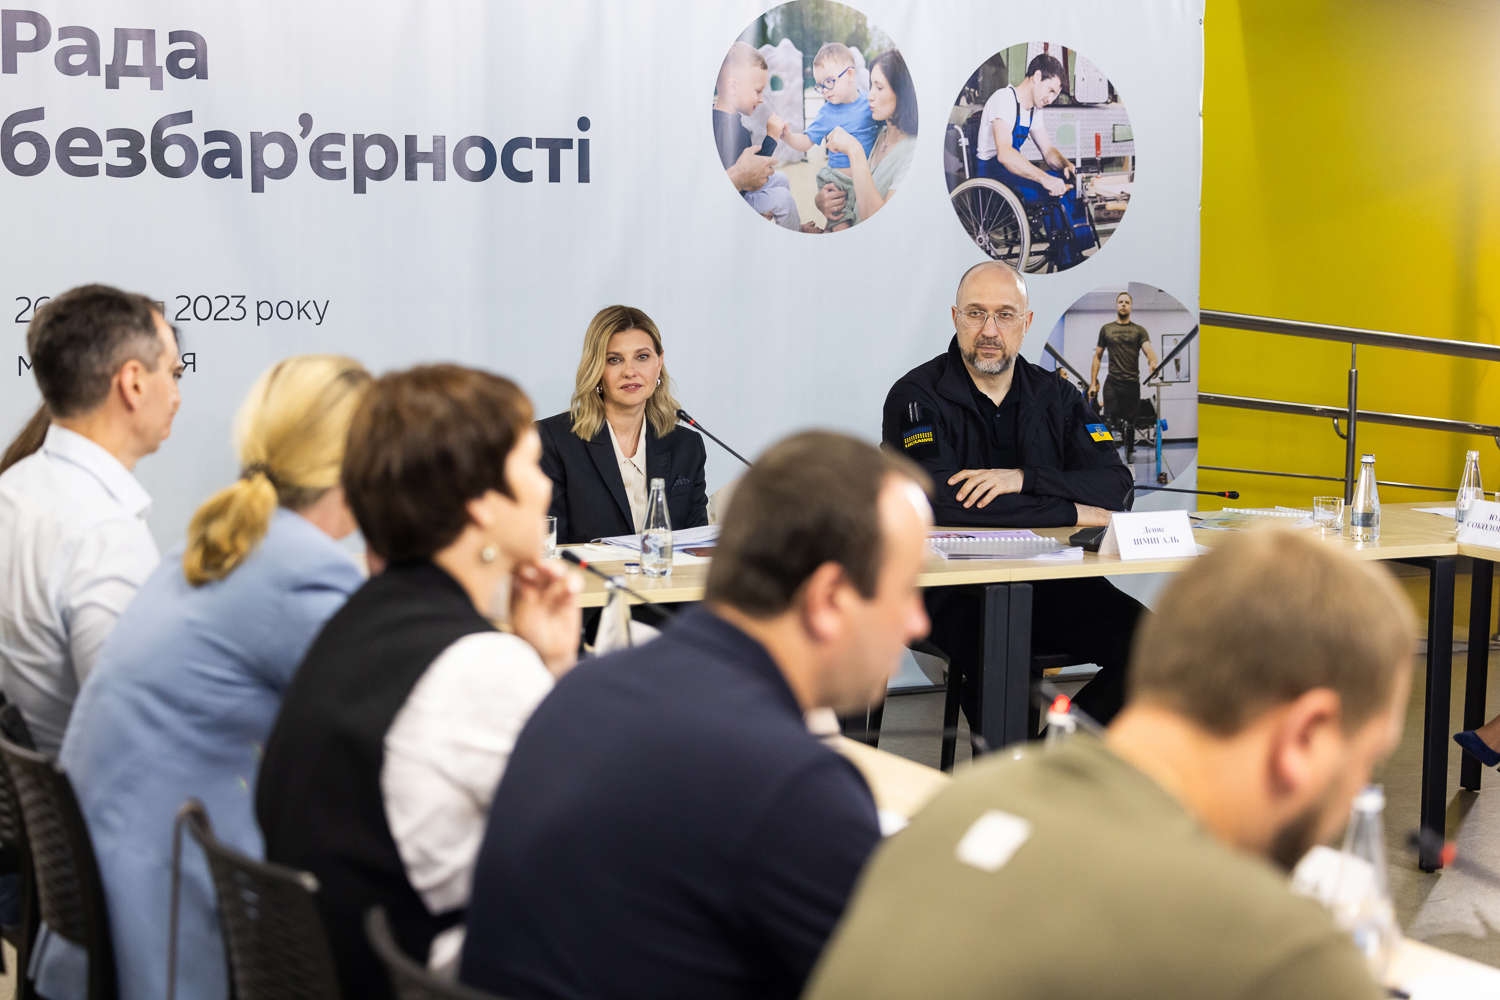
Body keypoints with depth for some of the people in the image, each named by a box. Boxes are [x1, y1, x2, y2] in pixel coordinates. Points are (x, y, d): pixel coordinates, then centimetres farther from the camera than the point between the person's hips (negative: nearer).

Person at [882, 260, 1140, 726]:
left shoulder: (1055, 398, 14)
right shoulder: (917, 397, -1)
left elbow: (1117, 487, 2)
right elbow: (938, 499, -19)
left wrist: (1024, 478, -16)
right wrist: (1071, 512, -14)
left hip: (1050, 578, 5)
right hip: (955, 586, -5)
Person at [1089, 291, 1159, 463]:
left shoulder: (1139, 330, 9)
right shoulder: (1106, 329, 12)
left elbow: (1149, 351, -5)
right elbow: (1098, 356, 15)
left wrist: (1152, 362, -30)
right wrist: (1093, 383, 8)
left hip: (1132, 382, 0)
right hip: (1112, 383, 0)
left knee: (1130, 422, 3)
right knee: (1110, 420, -10)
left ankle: (1130, 452, 15)